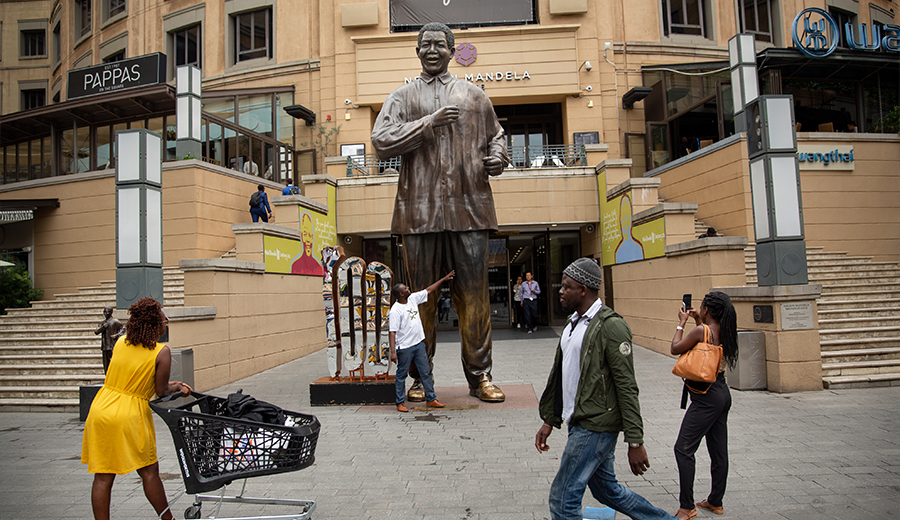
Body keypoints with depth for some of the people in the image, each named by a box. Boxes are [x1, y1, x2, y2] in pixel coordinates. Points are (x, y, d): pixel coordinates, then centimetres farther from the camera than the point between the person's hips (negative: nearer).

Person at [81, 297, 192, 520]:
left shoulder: (121, 342, 6)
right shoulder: (162, 352, -11)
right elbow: (161, 391, -6)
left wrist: (167, 384, 20)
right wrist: (177, 387, 15)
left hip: (101, 409, 5)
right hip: (130, 414, -5)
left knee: (103, 477, 10)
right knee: (149, 472, 9)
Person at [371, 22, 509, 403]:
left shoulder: (474, 96, 19)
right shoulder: (402, 97, 14)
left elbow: (495, 135, 28)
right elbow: (381, 143, 0)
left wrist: (497, 157, 6)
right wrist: (427, 123, -8)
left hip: (469, 209, 1)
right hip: (420, 210, -1)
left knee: (474, 295, 0)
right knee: (421, 297, 4)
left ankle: (479, 376, 11)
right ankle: (421, 378, 16)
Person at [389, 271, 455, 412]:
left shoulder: (413, 298, 4)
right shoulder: (395, 310, -17)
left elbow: (428, 290, 15)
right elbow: (392, 332, -19)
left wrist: (444, 279, 17)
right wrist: (393, 351, -24)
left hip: (419, 344, 7)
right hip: (404, 348, -7)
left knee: (426, 372, 11)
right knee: (401, 375, 5)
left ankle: (431, 399, 21)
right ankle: (400, 402, 17)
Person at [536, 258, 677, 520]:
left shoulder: (611, 326, -15)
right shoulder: (573, 323, 13)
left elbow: (627, 387, -17)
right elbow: (559, 375, 17)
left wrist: (635, 442, -18)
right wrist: (549, 420, 16)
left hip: (596, 426, -9)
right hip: (579, 423, 9)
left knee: (563, 497, -3)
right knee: (608, 491, 20)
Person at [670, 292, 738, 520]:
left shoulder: (702, 330, -19)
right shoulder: (724, 332, 5)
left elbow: (675, 348, -9)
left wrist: (681, 323, 1)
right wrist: (698, 322, 20)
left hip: (706, 398, -9)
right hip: (722, 394, 9)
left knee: (683, 449, -4)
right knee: (718, 451, 15)